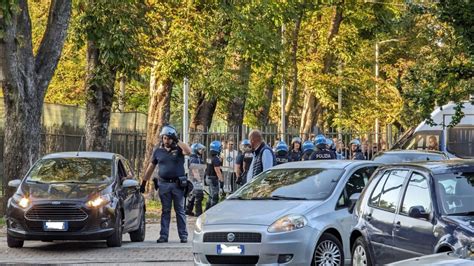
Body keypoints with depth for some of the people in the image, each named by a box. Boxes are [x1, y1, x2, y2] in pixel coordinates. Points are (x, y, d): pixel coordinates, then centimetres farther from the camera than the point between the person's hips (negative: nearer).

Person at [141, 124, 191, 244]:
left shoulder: (178, 149, 2)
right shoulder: (158, 151, 10)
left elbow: (188, 151, -20)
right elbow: (150, 168, 15)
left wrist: (177, 141, -17)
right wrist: (144, 182, 13)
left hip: (178, 184, -2)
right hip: (164, 184, 2)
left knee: (180, 210, 2)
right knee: (165, 211, 5)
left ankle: (183, 236, 4)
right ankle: (163, 236, 6)